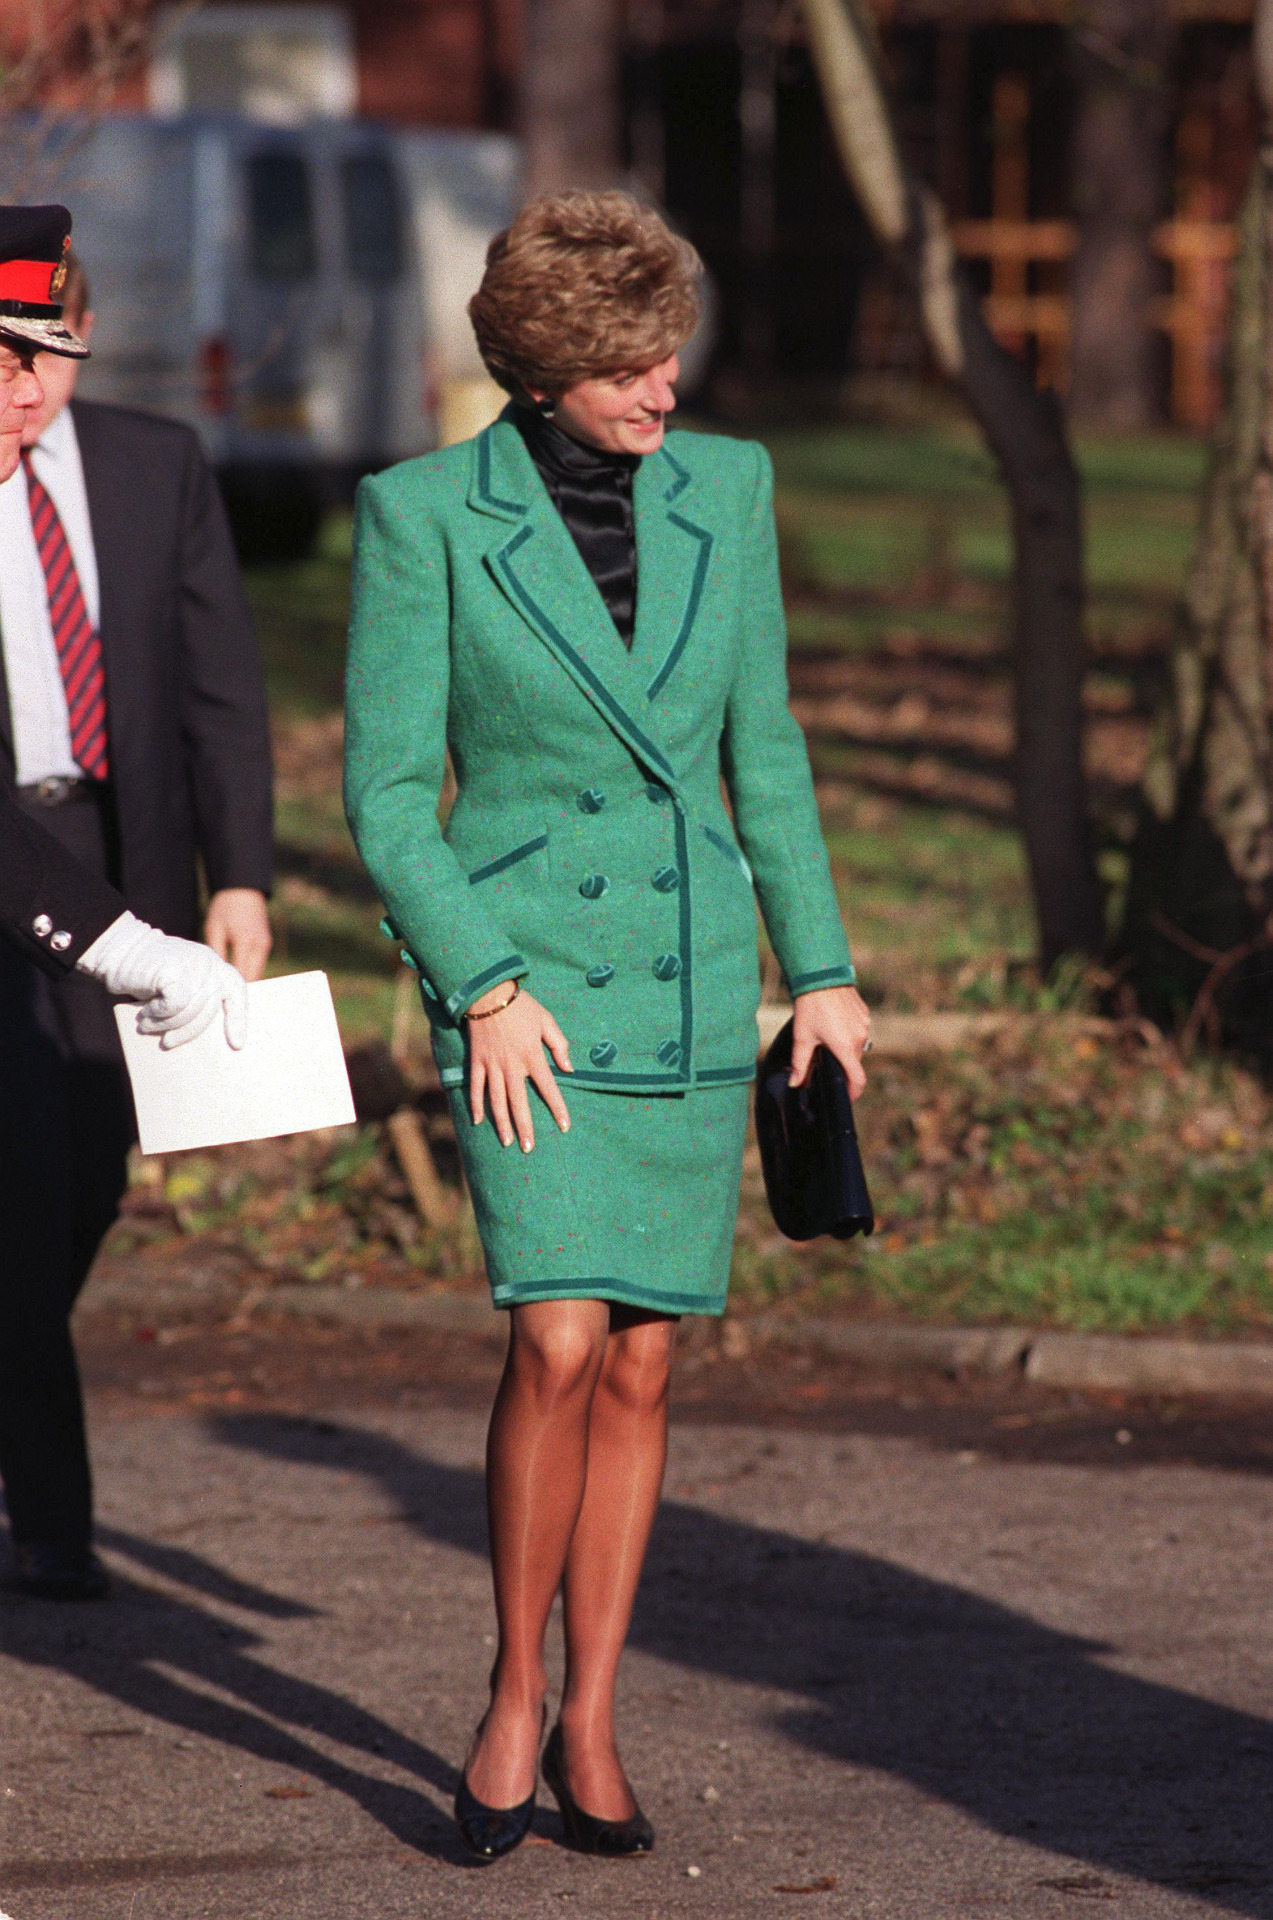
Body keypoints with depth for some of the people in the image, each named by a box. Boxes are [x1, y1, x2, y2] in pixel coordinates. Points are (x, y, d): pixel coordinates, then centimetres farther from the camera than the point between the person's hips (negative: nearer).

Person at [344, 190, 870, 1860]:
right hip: (523, 969, -4)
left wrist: (819, 965, 11)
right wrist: (485, 988, -14)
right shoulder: (427, 516, -8)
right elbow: (386, 791, -5)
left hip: (694, 975, 4)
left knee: (641, 1362, 4)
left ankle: (590, 1728, 13)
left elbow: (762, 746, 12)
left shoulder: (724, 491, 3)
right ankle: (514, 1699, 2)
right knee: (560, 1341, -16)